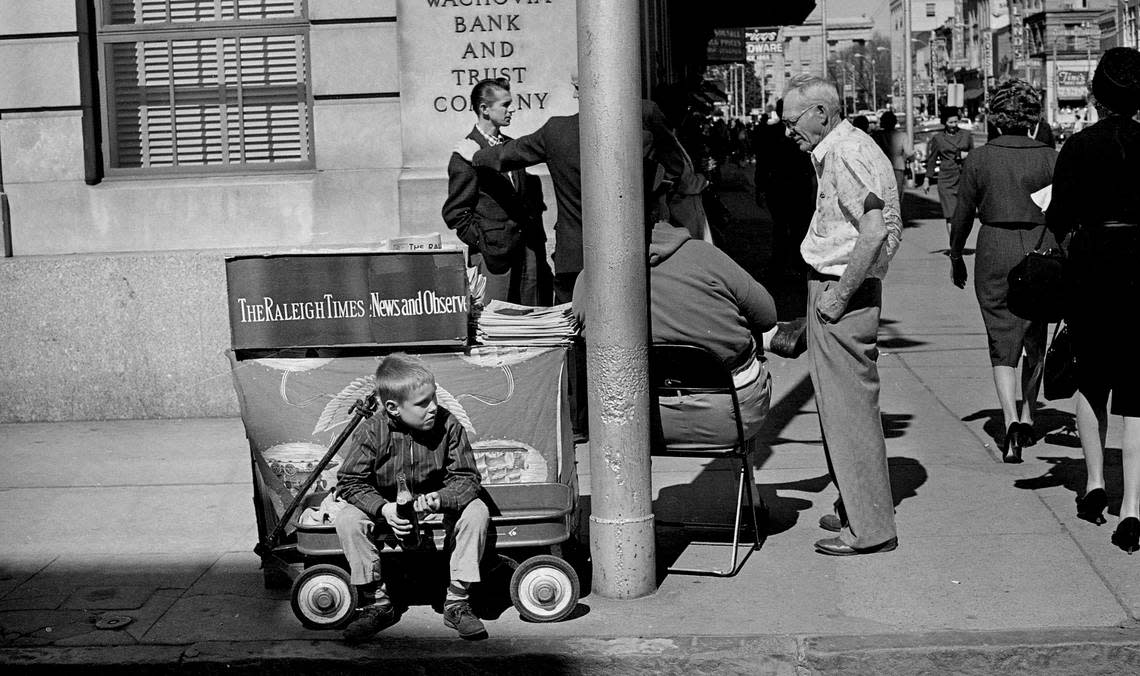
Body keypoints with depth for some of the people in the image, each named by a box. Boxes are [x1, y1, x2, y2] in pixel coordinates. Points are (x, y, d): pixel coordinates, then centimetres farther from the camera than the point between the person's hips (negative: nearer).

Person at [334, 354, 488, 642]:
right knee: (346, 519, -27)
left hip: (437, 508, 1)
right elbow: (350, 482, -14)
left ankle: (457, 602, -15)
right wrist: (383, 509, -32)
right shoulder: (372, 432, -18)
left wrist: (439, 499, -35)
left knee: (476, 511, -26)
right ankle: (377, 602, -11)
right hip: (386, 507, 0)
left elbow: (466, 478, -13)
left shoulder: (448, 425, -16)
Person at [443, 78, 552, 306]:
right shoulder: (467, 153, -7)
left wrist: (536, 236, 13)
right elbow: (454, 213, -8)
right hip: (494, 256, -7)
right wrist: (482, 243, -11)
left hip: (529, 250, 7)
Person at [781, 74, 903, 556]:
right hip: (833, 287, 11)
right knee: (841, 403, 18)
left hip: (841, 291, -11)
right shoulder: (838, 150, 15)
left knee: (849, 407, -6)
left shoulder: (847, 154, -16)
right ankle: (855, 508, 29)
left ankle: (870, 529, 0)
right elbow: (887, 226, 20)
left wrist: (840, 294, -20)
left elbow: (874, 231, -26)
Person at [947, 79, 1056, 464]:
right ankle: (1027, 420, 26)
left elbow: (962, 216, 3)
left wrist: (956, 258, 17)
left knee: (1003, 344, 1)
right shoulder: (1050, 158, -2)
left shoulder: (979, 159, -3)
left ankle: (1011, 422, -18)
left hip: (995, 252, -1)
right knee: (1035, 339, 19)